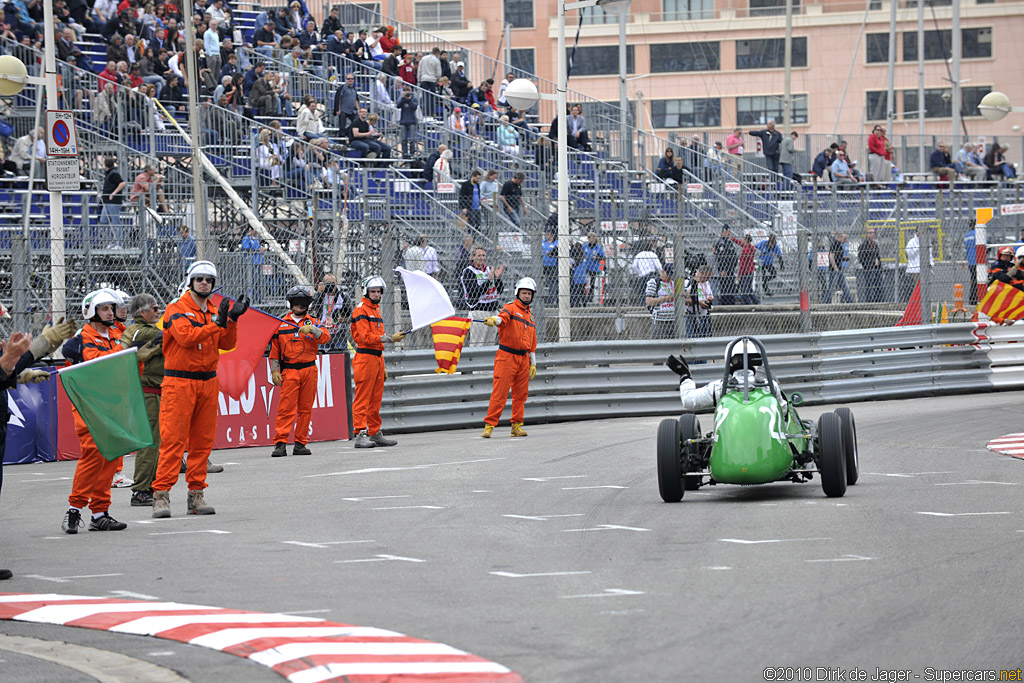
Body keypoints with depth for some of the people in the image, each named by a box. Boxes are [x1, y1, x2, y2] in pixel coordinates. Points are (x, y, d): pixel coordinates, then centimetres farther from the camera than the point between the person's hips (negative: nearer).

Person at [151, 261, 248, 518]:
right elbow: (185, 337, -20)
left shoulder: (214, 312, 15)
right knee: (173, 439, -10)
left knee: (203, 440, 7)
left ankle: (196, 494, 13)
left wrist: (233, 319, -8)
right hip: (179, 383, -6)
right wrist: (217, 323, -21)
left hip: (208, 382, 6)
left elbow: (226, 344, 6)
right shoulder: (177, 309, -4)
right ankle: (161, 494, -11)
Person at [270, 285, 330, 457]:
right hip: (289, 372, -2)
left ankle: (300, 443, 9)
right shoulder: (281, 324, 11)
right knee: (286, 407, -10)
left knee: (306, 408, 3)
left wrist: (311, 329, -26)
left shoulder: (313, 323, 11)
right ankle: (280, 443, -13)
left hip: (309, 370, 2)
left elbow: (325, 338, -8)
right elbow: (274, 349, 11)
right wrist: (274, 371, 2)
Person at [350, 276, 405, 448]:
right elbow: (366, 337, -18)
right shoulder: (361, 310, -7)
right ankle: (360, 434, -13)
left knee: (376, 399, 11)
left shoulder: (376, 310, 21)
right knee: (362, 399, -10)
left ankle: (375, 434, 16)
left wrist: (383, 366, 24)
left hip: (377, 358, 9)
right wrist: (391, 338, -22)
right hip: (365, 358, -9)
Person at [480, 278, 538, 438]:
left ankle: (517, 425, 17)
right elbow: (503, 317, -25)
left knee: (521, 394, 8)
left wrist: (533, 364, 19)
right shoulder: (511, 308, -1)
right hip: (506, 356, -6)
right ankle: (489, 425, -9)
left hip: (523, 359, 6)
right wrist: (494, 320, -48)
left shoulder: (530, 317, 19)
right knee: (499, 393, -9)